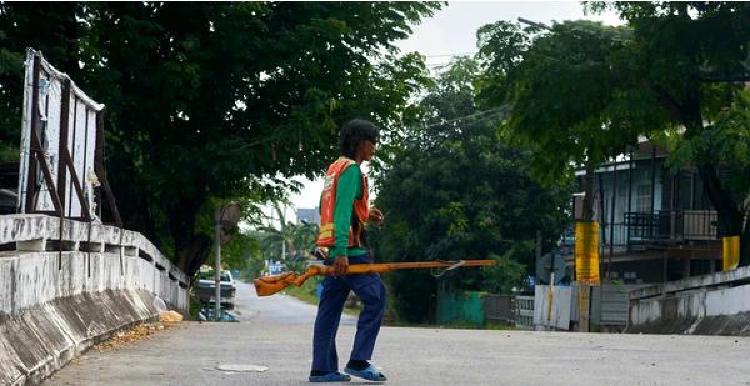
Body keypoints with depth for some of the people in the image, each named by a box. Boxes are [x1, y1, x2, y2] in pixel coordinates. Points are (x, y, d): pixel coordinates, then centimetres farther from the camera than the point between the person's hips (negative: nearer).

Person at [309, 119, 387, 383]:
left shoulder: (334, 168, 19)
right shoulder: (351, 169, -9)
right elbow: (342, 211, -19)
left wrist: (364, 214, 17)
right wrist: (341, 252, -25)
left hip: (332, 250, 10)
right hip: (349, 249, -10)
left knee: (330, 307, 7)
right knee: (375, 298, -7)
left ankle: (322, 368, 6)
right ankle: (359, 361, -9)